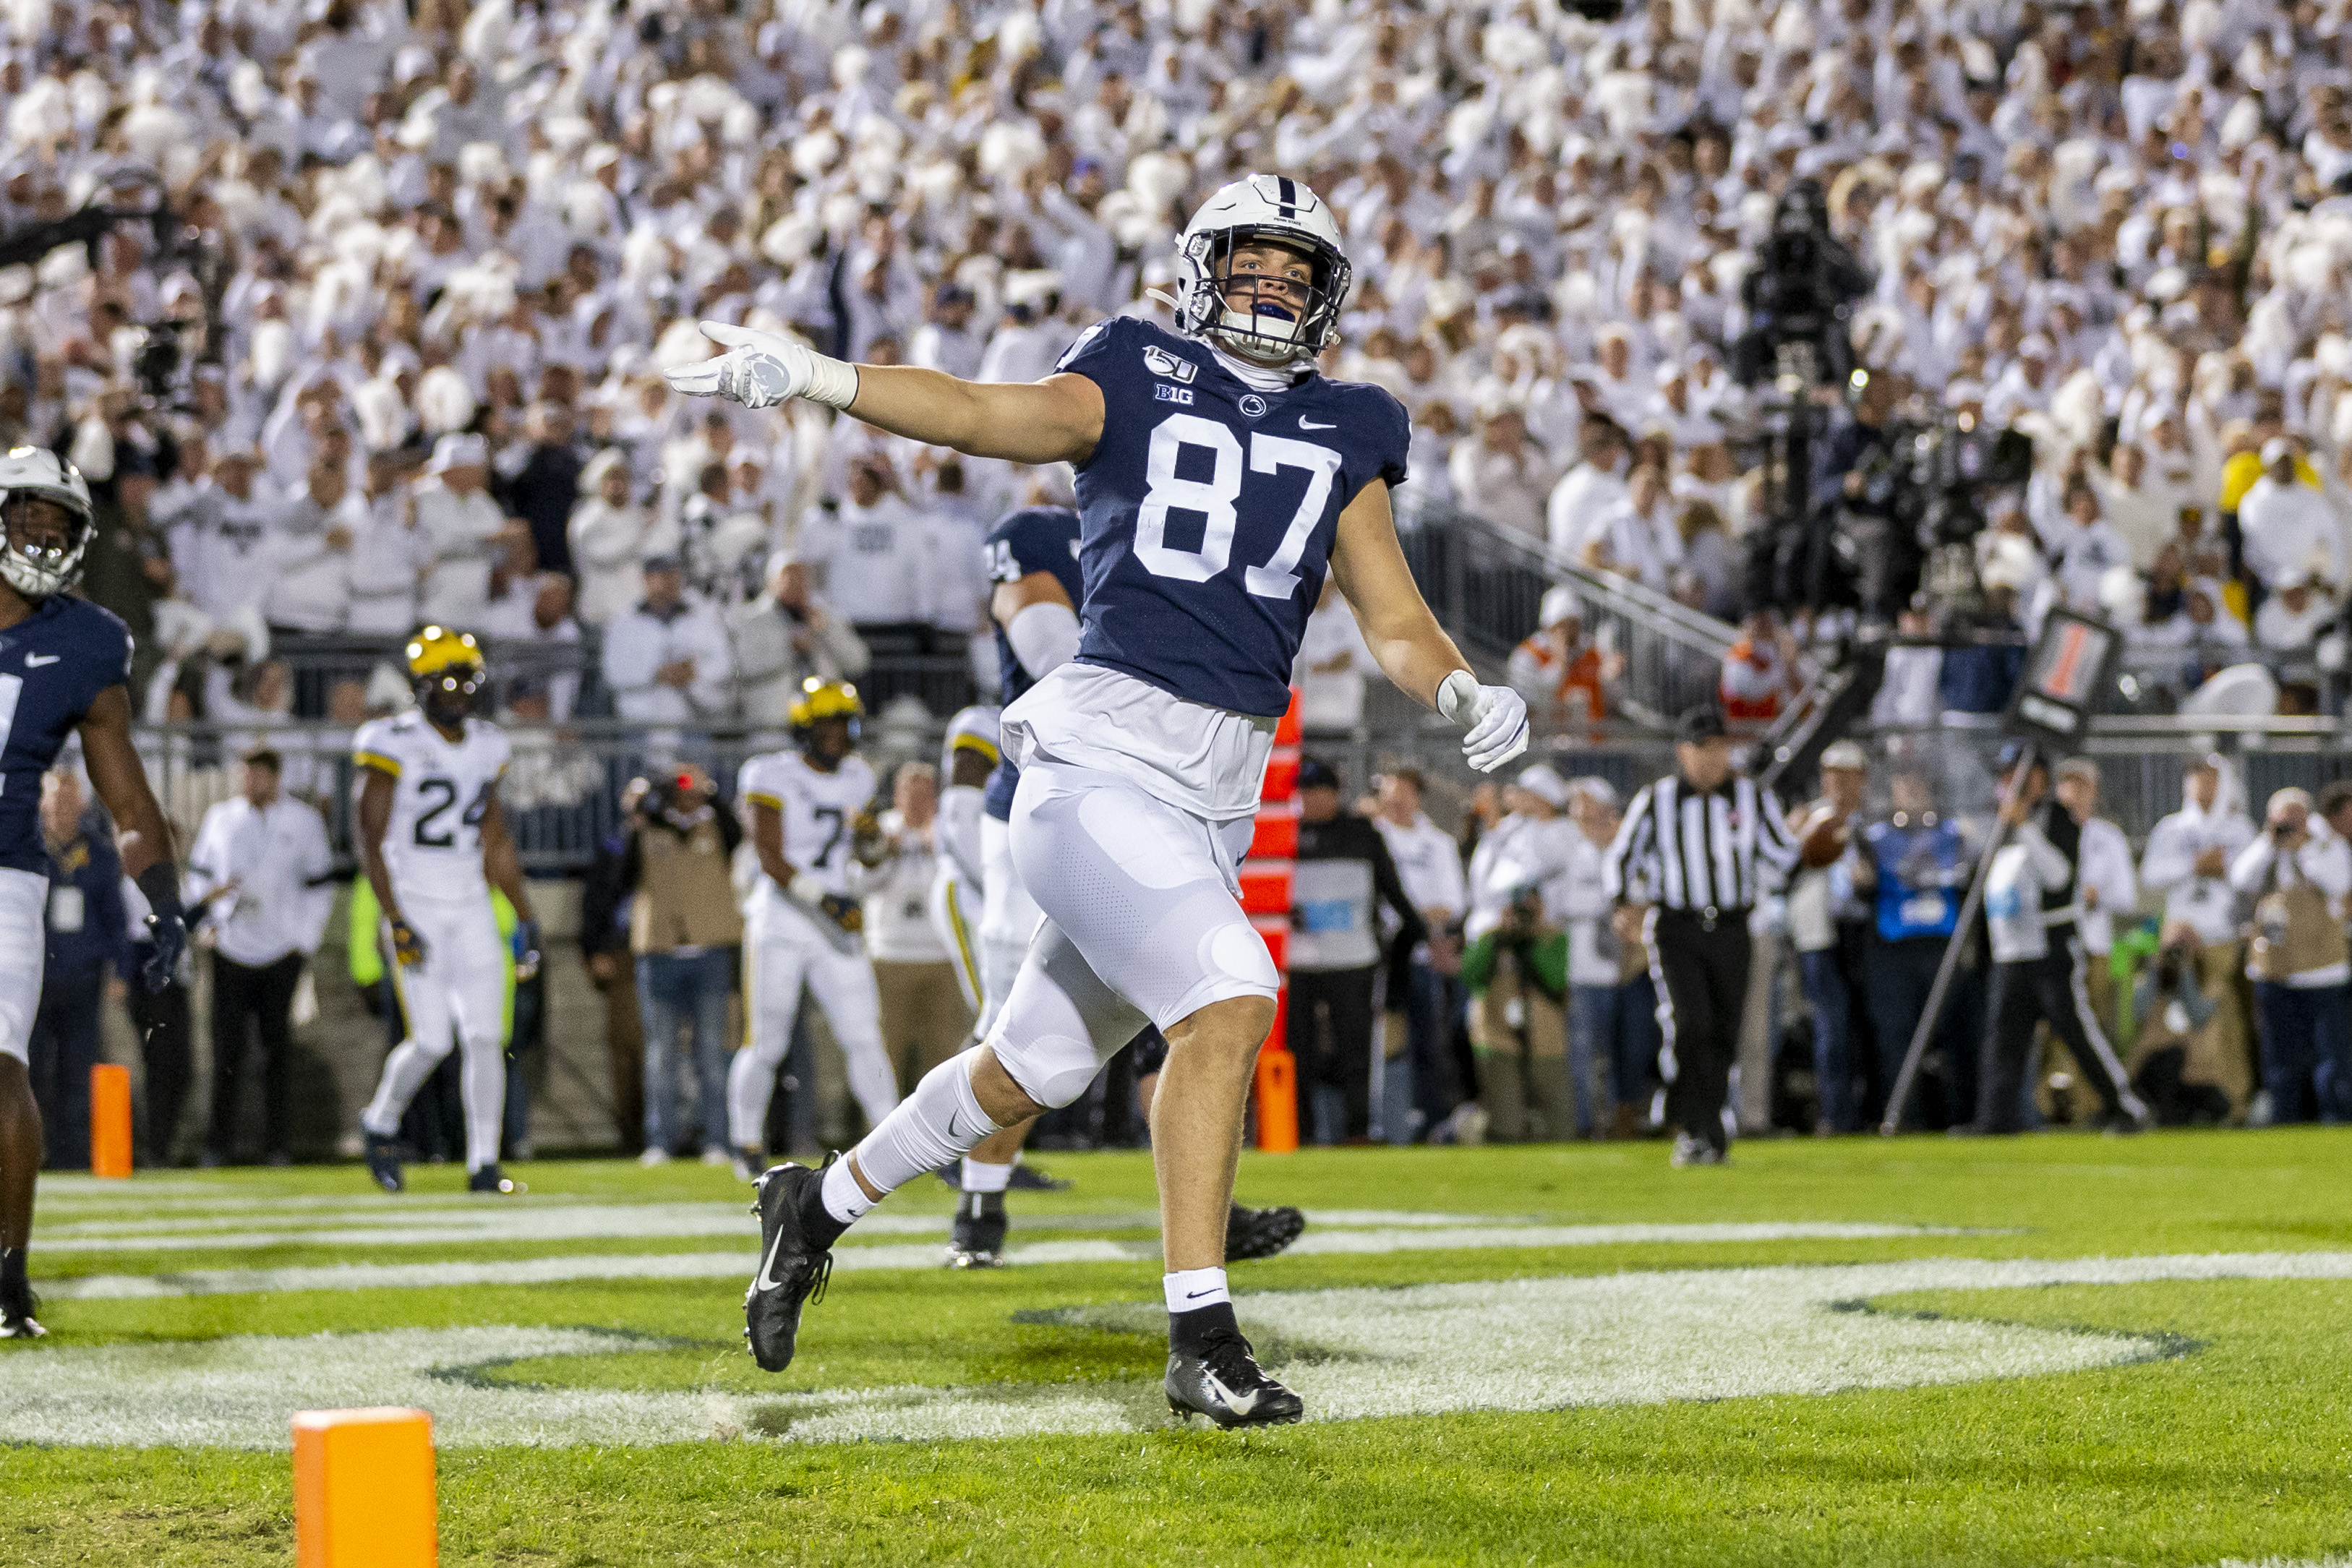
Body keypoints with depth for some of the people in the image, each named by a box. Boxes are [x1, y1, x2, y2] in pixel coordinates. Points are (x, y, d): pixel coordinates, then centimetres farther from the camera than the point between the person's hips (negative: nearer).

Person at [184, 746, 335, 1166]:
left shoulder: (303, 822, 4)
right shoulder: (220, 819, 9)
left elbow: (319, 884, 7)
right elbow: (199, 874, 18)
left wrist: (305, 941, -1)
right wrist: (206, 919, 4)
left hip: (281, 953, -1)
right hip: (231, 952, 1)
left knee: (278, 1048, -1)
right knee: (227, 1048, -3)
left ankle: (277, 1143, 3)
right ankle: (219, 1142, 2)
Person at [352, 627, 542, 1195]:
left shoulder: (485, 747, 9)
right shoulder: (396, 746, -10)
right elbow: (371, 841, -11)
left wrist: (527, 918, 14)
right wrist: (395, 924, -18)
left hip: (471, 908, 5)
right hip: (414, 906, -5)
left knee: (486, 1038, -4)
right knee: (432, 1040, -9)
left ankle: (484, 1165, 0)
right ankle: (381, 1123, 19)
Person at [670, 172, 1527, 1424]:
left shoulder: (1342, 436, 15)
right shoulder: (1135, 383, 2)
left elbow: (1397, 627, 12)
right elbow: (982, 415, -12)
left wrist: (1465, 696, -10)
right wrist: (811, 378, -28)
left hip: (1219, 796, 6)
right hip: (1103, 758, -6)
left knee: (1031, 1072, 13)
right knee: (1229, 1002, -23)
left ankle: (821, 1205, 36)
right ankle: (1201, 1339, -18)